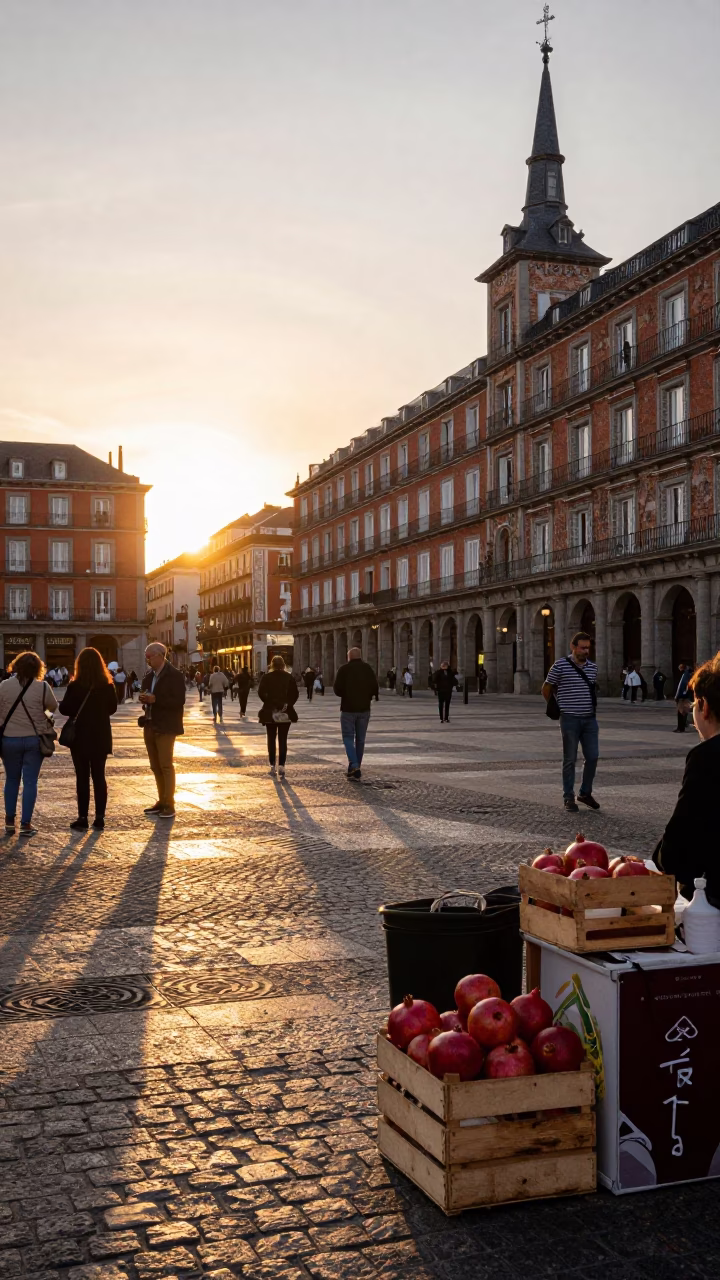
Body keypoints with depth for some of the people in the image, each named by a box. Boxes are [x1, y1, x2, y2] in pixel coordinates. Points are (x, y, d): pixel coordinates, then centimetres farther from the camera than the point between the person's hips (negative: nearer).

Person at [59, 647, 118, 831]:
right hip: (101, 737, 3)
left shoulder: (75, 686, -15)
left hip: (80, 737, -3)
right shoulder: (108, 686, -4)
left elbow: (64, 709, -8)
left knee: (82, 777, 4)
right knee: (99, 776, 10)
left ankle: (83, 818, 5)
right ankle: (99, 818, 10)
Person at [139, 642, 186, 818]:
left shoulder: (174, 675, -12)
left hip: (165, 727, -8)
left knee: (166, 765, -7)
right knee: (155, 766, 11)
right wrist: (143, 698, -4)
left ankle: (169, 805, -3)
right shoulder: (148, 675, 12)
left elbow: (179, 701, -18)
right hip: (150, 726, 8)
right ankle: (161, 801, 19)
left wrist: (155, 699, -23)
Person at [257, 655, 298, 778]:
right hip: (285, 713, 0)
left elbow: (260, 692, -10)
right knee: (283, 740, 2)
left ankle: (272, 765, 9)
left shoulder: (267, 677, -2)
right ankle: (281, 765, -7)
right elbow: (295, 694, -5)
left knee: (271, 739, 10)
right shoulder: (289, 677, 0)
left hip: (269, 712, 0)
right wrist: (288, 704, 0)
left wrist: (269, 703, -1)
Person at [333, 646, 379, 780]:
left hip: (348, 708, -3)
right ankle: (355, 768, 14)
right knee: (360, 739, 11)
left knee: (348, 737, 2)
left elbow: (337, 689, -9)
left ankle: (354, 765, -16)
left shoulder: (344, 669, -6)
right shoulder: (367, 668, 0)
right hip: (364, 708, 3)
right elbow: (375, 688, -6)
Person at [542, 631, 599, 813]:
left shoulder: (592, 667, 8)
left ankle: (585, 793, 23)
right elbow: (546, 689, 3)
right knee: (570, 760, 2)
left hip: (590, 719, 5)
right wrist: (556, 708, 10)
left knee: (592, 757, 6)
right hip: (570, 719, -5)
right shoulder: (560, 666, -8)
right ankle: (569, 798, 10)